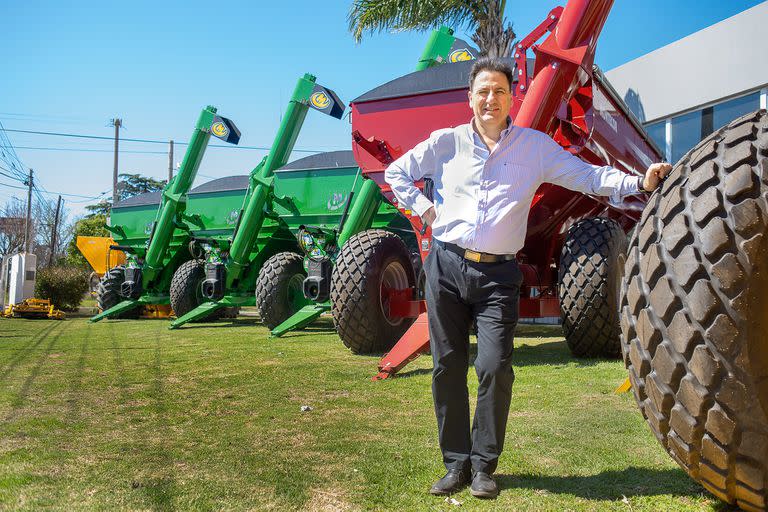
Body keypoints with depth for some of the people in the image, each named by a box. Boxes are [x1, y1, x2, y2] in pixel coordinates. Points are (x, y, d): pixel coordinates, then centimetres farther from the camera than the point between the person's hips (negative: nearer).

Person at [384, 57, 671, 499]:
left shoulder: (535, 146, 7)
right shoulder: (446, 142, 9)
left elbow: (587, 176, 2)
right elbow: (397, 173, 19)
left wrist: (639, 183, -13)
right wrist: (423, 208, 6)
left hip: (497, 275, -1)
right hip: (446, 266, 2)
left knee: (495, 367, -9)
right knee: (448, 366, 3)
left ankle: (483, 465, 11)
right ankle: (456, 463, 17)